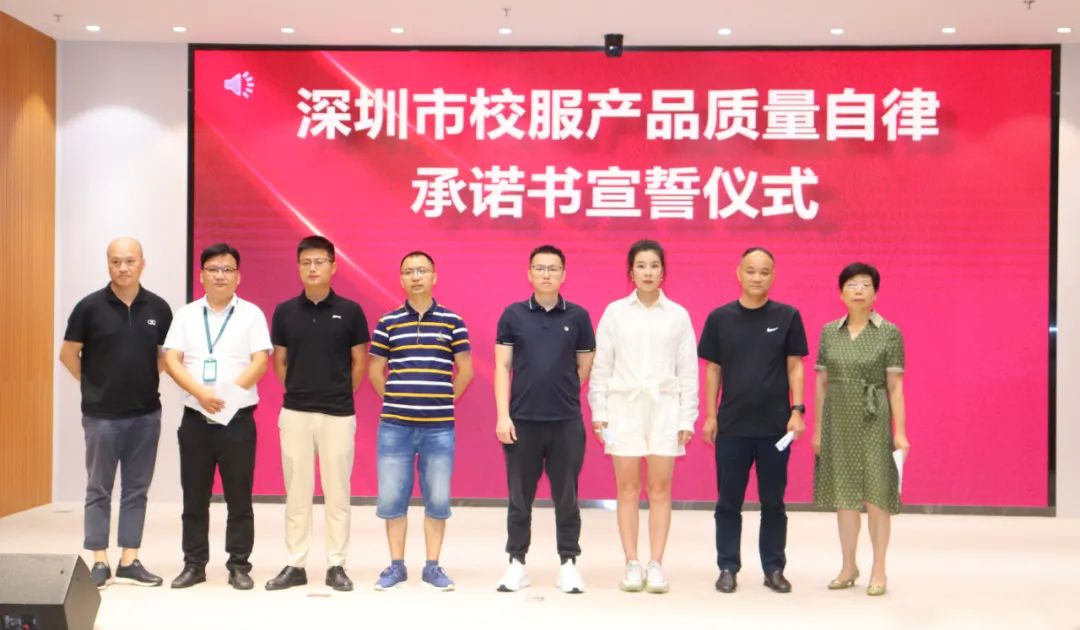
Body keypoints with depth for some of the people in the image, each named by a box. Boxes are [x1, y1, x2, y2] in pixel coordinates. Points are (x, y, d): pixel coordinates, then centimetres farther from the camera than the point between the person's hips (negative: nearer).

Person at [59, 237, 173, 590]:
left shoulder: (158, 308, 1)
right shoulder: (90, 306, -7)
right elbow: (68, 353, 1)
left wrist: (144, 378, 5)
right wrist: (95, 385, 2)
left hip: (146, 414, 3)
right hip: (102, 415, -3)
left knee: (136, 489, 9)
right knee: (99, 490, 5)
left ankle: (129, 562, 17)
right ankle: (100, 563, 12)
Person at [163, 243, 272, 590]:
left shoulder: (251, 314, 3)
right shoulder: (186, 314, 9)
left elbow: (260, 362, -6)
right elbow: (171, 360, -1)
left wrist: (230, 392, -18)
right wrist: (200, 393, -17)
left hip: (238, 418, -2)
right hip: (195, 418, 2)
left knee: (239, 496, 1)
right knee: (194, 496, 8)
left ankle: (239, 565, 10)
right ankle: (194, 564, 18)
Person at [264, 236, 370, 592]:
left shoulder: (350, 311, -1)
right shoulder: (285, 312, 4)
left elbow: (360, 364, 6)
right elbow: (279, 362, 12)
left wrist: (339, 395, 9)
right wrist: (299, 391, 10)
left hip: (339, 415, -1)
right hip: (295, 413, 2)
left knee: (337, 493, 4)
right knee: (296, 493, 7)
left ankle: (336, 566, 13)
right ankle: (295, 565, 15)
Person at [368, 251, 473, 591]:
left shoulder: (452, 321, 3)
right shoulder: (388, 322, 5)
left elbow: (465, 370, 7)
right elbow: (375, 370, 11)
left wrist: (443, 401, 6)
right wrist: (396, 401, 7)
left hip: (439, 427, 0)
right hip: (394, 426, 1)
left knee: (438, 500, 3)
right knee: (391, 498, 3)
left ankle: (433, 566, 15)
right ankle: (396, 565, 16)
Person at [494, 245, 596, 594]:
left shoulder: (578, 316, 4)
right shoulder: (513, 315, 3)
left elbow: (585, 368, 10)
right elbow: (502, 367, 1)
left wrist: (563, 394, 7)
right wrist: (502, 415, -6)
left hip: (567, 422, 0)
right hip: (521, 420, 0)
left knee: (566, 497, 6)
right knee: (519, 497, 7)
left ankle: (568, 563, 16)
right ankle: (516, 563, 17)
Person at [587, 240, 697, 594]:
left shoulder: (678, 315, 4)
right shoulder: (615, 312, 4)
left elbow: (688, 371, 5)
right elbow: (601, 366, 5)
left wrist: (687, 418, 1)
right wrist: (598, 411, 0)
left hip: (664, 408, 0)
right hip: (624, 406, 0)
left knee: (660, 489, 1)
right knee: (628, 489, 2)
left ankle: (656, 565, 6)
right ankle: (632, 565, 8)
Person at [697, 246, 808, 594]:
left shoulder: (787, 317, 1)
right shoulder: (720, 318, 2)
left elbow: (794, 367, 3)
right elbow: (713, 369, 6)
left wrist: (797, 411, -6)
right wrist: (710, 416, 2)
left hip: (775, 426, 0)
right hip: (731, 425, 0)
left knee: (773, 501, 8)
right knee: (729, 502, 6)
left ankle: (774, 568, 18)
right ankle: (728, 568, 15)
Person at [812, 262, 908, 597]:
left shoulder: (890, 333, -3)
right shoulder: (829, 332, 6)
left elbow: (895, 387, -4)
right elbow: (821, 383, 9)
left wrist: (900, 432, -9)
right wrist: (818, 428, 7)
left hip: (873, 421, -3)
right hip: (838, 420, 3)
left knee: (875, 494, -1)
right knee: (843, 494, 9)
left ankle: (878, 570, 10)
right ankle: (848, 566, 20)